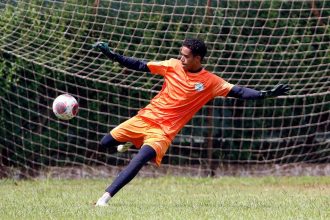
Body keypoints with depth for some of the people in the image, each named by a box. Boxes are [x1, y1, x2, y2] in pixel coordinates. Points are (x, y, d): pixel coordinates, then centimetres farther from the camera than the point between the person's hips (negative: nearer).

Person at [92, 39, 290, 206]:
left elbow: (239, 92, -8)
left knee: (139, 161, -24)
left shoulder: (211, 82, -6)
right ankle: (128, 143, 37)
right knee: (106, 143, 4)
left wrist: (266, 94, -22)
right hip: (146, 117, 4)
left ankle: (106, 197, -20)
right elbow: (140, 66, 6)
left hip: (163, 131, -4)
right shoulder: (172, 66, 1)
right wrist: (112, 55, 0)